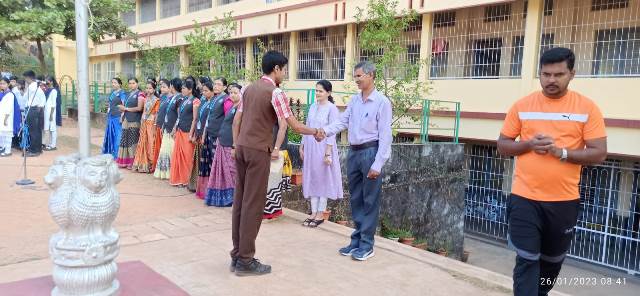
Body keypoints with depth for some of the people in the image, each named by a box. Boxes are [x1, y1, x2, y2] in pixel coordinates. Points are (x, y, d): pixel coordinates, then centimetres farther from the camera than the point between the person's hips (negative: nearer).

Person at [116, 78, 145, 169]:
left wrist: (126, 108, -7)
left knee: (133, 141, -5)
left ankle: (133, 162, 1)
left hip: (134, 121, -7)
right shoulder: (129, 94, 19)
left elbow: (139, 108, -13)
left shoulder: (140, 94, -4)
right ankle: (124, 161, 13)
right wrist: (122, 108, 2)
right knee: (125, 141, 6)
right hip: (126, 120, 7)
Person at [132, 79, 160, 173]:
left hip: (151, 124, -6)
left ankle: (151, 165, 4)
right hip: (144, 124, 6)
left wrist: (155, 126, -14)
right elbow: (143, 113, 16)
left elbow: (157, 114, -9)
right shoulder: (146, 99, 13)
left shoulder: (156, 100, -7)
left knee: (151, 144, -3)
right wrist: (141, 125, 14)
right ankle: (142, 164, 13)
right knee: (143, 143, 7)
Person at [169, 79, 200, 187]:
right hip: (180, 131, 7)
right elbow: (179, 117, 17)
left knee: (188, 157, 0)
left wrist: (191, 134, -15)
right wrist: (175, 128, 11)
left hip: (188, 132, -7)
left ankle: (187, 180, 12)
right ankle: (179, 179, 20)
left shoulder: (195, 101, -8)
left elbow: (195, 119, -12)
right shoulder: (183, 101, 14)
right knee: (178, 155, 9)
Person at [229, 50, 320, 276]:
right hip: (258, 151, -8)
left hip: (242, 148, 8)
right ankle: (245, 261, 4)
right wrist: (315, 132, 6)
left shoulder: (249, 89, 13)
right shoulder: (275, 92, -10)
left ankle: (237, 255, 19)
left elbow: (236, 120, 15)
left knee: (240, 200, 11)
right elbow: (294, 126, -10)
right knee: (253, 204, -2)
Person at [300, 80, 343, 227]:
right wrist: (302, 146, 12)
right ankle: (314, 212, 17)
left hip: (323, 147, -7)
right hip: (310, 147, 7)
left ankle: (320, 214, 11)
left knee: (323, 179, 2)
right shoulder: (313, 107, 11)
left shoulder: (332, 108, -8)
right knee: (311, 178, 9)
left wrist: (328, 153, -16)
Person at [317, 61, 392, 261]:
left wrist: (377, 164, -16)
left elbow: (385, 136, -12)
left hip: (370, 152, -7)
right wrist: (326, 131, -15)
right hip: (353, 152, 7)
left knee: (370, 201, 2)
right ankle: (356, 241, 26)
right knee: (355, 199, 14)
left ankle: (366, 245, 12)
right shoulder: (354, 100, 10)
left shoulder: (382, 102, -10)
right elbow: (342, 121, 5)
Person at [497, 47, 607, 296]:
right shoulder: (522, 105, 1)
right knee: (527, 261, -3)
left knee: (552, 260, 20)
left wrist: (561, 152, -19)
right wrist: (529, 145, -15)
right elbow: (502, 145, 4)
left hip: (564, 201, 1)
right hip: (525, 198, -1)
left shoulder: (587, 108, -2)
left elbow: (599, 153, -5)